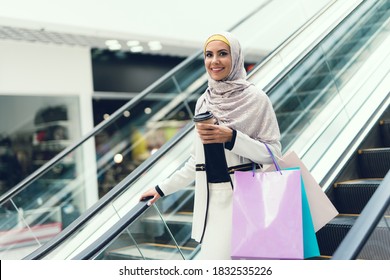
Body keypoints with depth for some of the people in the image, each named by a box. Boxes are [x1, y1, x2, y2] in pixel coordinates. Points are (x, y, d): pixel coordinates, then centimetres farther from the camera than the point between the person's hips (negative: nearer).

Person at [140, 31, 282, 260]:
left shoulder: (255, 98, -6)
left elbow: (273, 152, -7)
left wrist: (231, 138, -20)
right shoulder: (203, 101, 10)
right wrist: (163, 188, 17)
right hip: (209, 200, 5)